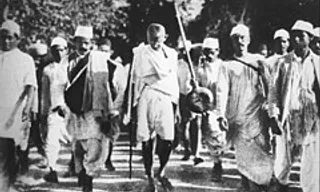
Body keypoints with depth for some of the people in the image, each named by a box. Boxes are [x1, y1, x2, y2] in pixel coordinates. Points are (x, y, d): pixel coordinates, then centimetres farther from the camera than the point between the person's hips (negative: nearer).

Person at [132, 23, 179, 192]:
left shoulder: (171, 54, 12)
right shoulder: (139, 53, 6)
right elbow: (134, 78, 8)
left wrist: (176, 105, 15)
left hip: (166, 98, 1)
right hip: (145, 97, -1)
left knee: (167, 138, -12)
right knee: (146, 140, -1)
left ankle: (162, 172, 14)